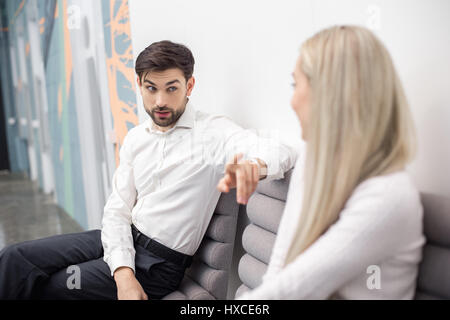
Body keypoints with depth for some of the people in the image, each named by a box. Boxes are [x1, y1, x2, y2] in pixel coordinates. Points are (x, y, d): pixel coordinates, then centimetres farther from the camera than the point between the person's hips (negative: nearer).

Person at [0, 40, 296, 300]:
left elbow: (282, 153, -28)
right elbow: (118, 211, 3)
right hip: (122, 241, 6)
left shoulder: (213, 132, -13)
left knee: (42, 287, -12)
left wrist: (252, 165, -54)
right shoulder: (136, 138, 6)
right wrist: (123, 272, -15)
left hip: (159, 263, -6)